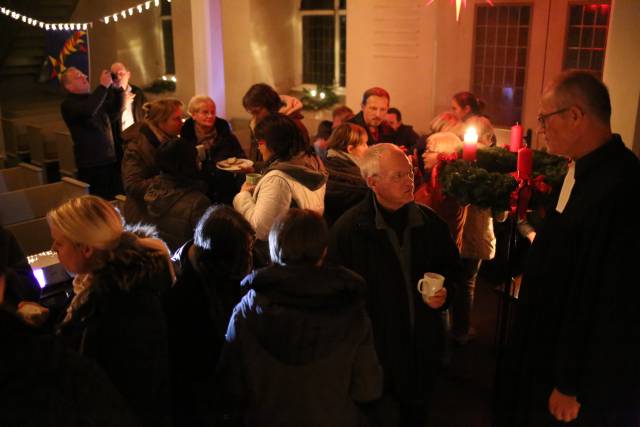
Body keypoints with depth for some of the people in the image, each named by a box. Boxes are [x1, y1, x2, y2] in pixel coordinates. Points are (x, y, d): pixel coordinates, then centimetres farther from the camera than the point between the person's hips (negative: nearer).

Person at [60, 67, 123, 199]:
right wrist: (103, 86, -25)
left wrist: (118, 88, -1)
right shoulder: (68, 104, -8)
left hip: (111, 159, 7)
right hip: (92, 164, -7)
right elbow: (88, 111, -29)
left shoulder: (94, 98, 15)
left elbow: (115, 109, 16)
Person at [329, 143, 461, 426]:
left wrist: (445, 292, -6)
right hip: (376, 350, -4)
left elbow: (451, 266, 15)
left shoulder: (430, 222, -1)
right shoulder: (348, 230, -15)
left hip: (424, 347, 5)